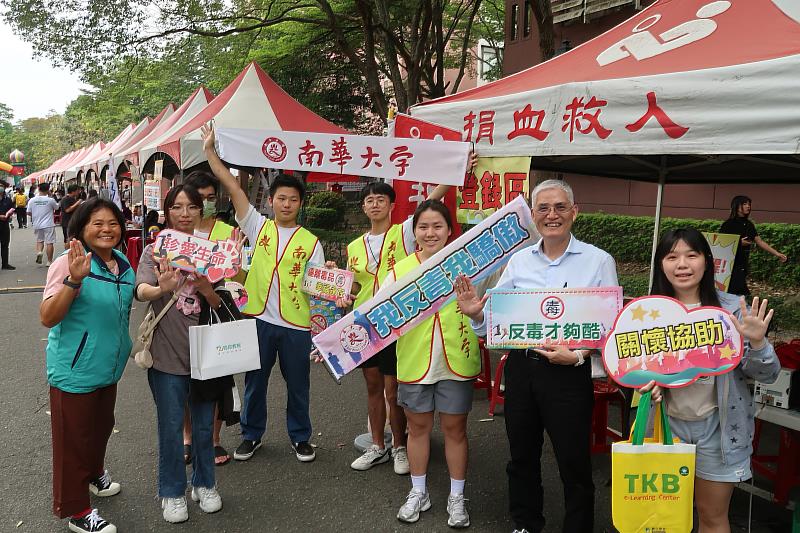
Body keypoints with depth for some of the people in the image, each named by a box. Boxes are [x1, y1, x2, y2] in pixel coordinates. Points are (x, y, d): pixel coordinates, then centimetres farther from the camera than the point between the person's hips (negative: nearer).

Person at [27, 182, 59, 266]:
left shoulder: (32, 200, -3)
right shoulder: (50, 200, -11)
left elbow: (29, 212, 5)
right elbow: (56, 207, 6)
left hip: (37, 224, 3)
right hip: (48, 224, -3)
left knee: (39, 240, 22)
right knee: (49, 242, 3)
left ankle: (39, 251, -6)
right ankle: (49, 261, 6)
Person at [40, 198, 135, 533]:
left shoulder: (123, 264, 3)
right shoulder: (69, 263, -19)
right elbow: (47, 318, -26)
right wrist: (74, 279, -37)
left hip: (108, 368, 7)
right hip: (75, 371, -7)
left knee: (101, 427, 25)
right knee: (74, 439, 7)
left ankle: (94, 474, 50)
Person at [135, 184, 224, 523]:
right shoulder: (155, 250, -3)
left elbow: (219, 304, -1)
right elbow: (142, 291, -20)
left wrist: (205, 288, -23)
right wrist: (162, 289, -42)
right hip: (167, 354, -2)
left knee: (204, 424, 14)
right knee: (171, 427, 7)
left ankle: (204, 484, 34)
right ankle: (172, 492, 27)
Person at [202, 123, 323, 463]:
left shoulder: (311, 241, 3)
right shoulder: (258, 227, 3)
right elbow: (232, 186, -1)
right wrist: (210, 151, -3)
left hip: (296, 323, 0)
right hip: (259, 318, 1)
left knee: (298, 385, 12)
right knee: (254, 382, 14)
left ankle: (300, 437, 30)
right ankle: (251, 435, 32)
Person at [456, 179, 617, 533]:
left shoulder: (598, 261, -4)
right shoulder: (519, 260, 6)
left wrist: (578, 355, -20)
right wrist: (477, 314, -12)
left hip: (569, 373, -4)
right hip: (521, 367, 4)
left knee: (574, 463, 7)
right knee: (522, 456, 18)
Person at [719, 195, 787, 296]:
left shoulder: (749, 225, 12)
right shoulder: (728, 225, -7)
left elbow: (759, 241, 12)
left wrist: (776, 253, 8)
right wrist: (739, 243, -18)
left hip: (743, 265, 7)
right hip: (730, 264, -7)